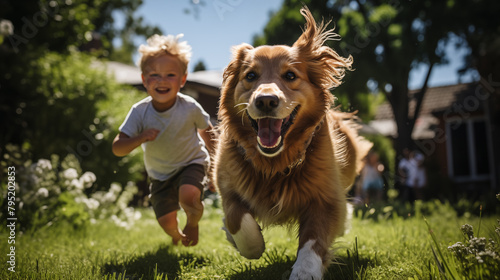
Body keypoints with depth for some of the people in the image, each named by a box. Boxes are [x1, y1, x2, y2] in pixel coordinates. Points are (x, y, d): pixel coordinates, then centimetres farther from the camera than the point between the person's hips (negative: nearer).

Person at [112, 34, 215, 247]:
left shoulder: (190, 108, -20)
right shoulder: (140, 112, -19)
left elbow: (206, 131, 1)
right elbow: (117, 149, -20)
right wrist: (140, 138, -39)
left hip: (191, 163, -2)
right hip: (160, 174, 2)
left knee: (188, 196, -32)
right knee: (167, 222, -2)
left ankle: (193, 223, 6)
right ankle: (176, 235, 40)